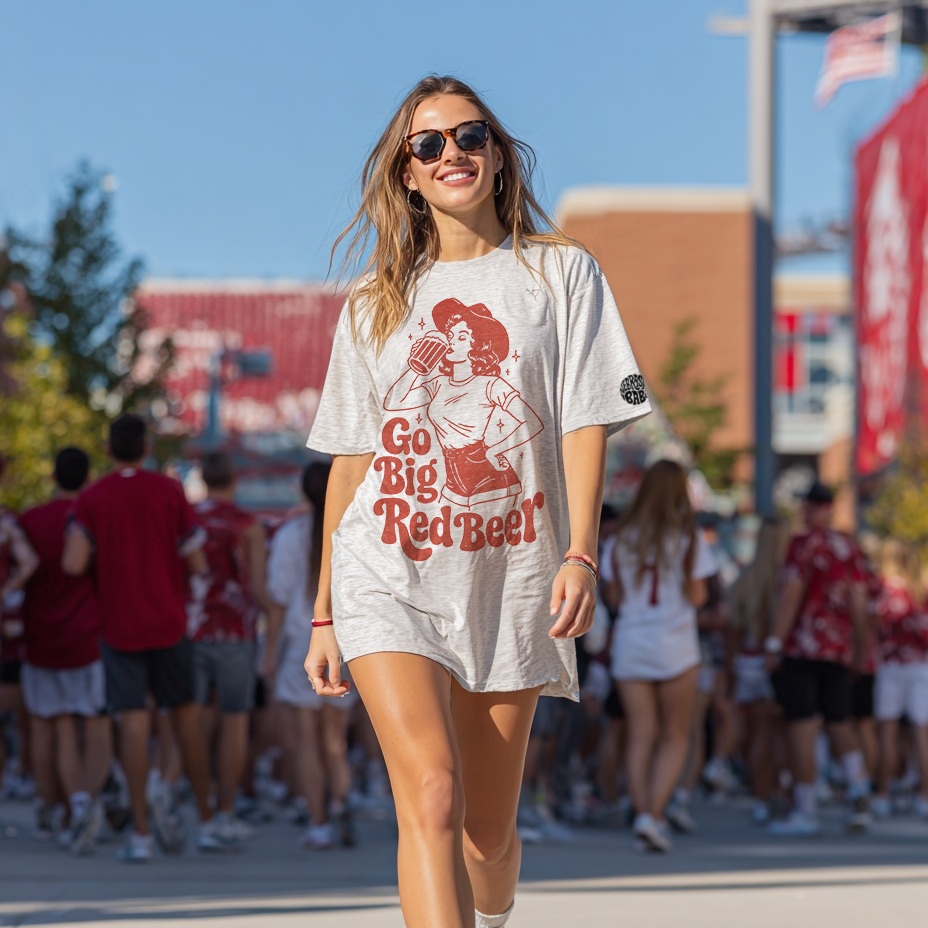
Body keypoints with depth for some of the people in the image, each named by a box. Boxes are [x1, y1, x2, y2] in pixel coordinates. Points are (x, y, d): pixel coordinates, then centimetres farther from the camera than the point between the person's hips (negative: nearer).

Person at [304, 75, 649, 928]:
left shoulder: (560, 273, 8)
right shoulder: (377, 305, 13)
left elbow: (586, 420, 0)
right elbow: (350, 461, 13)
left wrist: (580, 554, -14)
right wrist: (324, 615, 11)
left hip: (508, 577, 0)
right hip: (388, 577, 0)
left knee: (488, 833, 5)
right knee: (432, 795, -19)